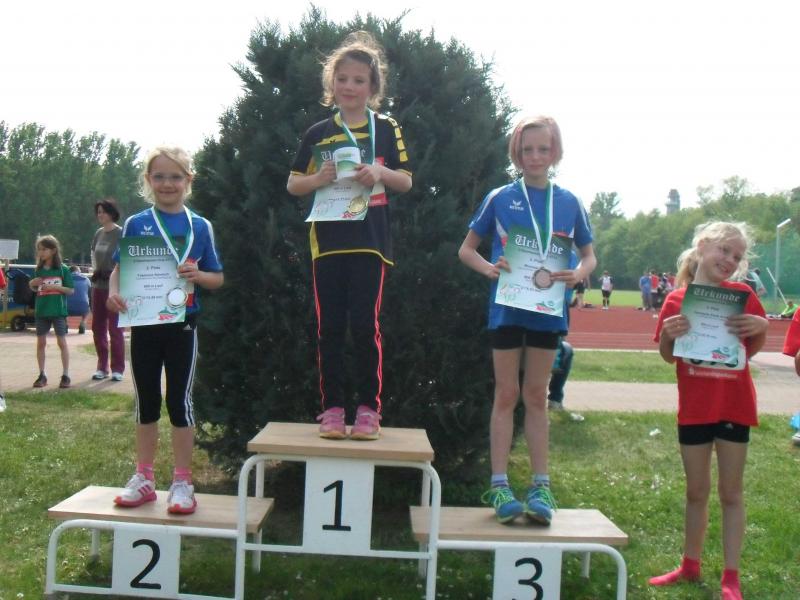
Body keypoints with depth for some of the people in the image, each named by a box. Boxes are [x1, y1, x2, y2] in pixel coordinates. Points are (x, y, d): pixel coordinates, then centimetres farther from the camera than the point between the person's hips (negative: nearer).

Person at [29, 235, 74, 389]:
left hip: (58, 311, -4)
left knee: (62, 342, 0)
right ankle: (42, 375, 15)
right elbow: (35, 289, 15)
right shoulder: (38, 270, 6)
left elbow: (71, 290, -5)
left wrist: (55, 286, -17)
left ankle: (66, 375, 5)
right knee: (41, 342, 7)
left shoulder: (63, 269, -5)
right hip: (41, 311, 4)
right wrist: (32, 284, -6)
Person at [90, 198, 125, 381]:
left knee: (115, 329, -2)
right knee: (98, 328, 10)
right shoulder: (98, 233, 11)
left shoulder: (121, 233, -8)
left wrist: (112, 273, -17)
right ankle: (102, 367, 20)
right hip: (98, 286, 7)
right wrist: (95, 270, 7)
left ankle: (117, 369, 6)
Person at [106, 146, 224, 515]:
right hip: (143, 323, 2)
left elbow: (218, 278, 4)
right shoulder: (136, 224, 4)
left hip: (181, 325, -2)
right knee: (146, 401, 11)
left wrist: (198, 275, -17)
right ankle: (143, 478, 23)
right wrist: (114, 293, -17)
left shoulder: (199, 227, 1)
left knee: (179, 400, 3)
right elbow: (119, 269, 4)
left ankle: (182, 482, 11)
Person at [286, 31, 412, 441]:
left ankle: (369, 409, 8)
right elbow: (293, 185, 10)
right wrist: (318, 179, -11)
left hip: (369, 241, -2)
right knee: (329, 327, 4)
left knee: (364, 325, -3)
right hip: (328, 241, 2)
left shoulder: (386, 129, 4)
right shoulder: (318, 134, 8)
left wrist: (380, 173, -16)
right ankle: (332, 408, 13)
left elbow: (406, 182, 4)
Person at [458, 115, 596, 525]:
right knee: (506, 394, 3)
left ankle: (541, 486, 14)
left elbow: (589, 255, 13)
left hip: (547, 309, 2)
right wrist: (489, 269, -14)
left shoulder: (569, 203, 5)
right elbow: (466, 250, 6)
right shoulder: (500, 198, 0)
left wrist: (579, 273, -9)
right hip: (506, 306, -2)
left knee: (536, 396, 10)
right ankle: (499, 486, 7)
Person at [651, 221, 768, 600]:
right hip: (694, 407, 1)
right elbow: (668, 356, 3)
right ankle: (690, 566, 29)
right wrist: (667, 334, -18)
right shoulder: (677, 300, -2)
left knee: (731, 491, 6)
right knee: (696, 491, 14)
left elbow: (752, 350, 7)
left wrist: (760, 328, -13)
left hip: (734, 405, -1)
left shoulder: (742, 295, -1)